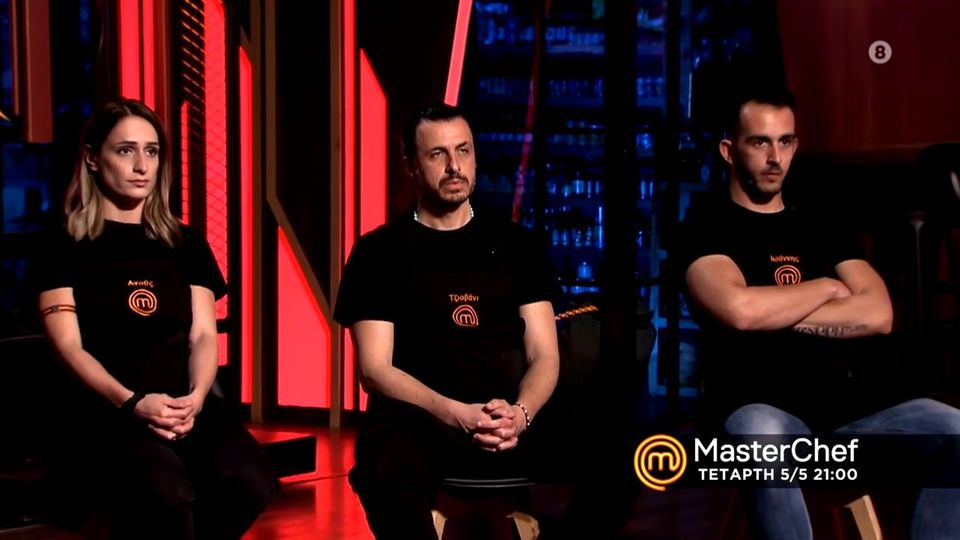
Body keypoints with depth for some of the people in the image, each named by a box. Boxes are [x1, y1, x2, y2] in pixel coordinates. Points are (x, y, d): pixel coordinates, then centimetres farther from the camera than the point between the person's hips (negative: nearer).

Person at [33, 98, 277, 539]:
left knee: (250, 484, -28)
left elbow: (203, 335, 10)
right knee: (167, 495, -38)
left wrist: (195, 397, -12)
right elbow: (69, 346, -2)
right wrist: (132, 402, -18)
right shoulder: (66, 247, 8)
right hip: (106, 408, -4)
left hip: (184, 401, 4)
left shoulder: (185, 242, 18)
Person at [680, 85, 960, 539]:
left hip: (850, 408, 4)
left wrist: (773, 315, -3)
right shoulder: (706, 229, 8)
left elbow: (878, 314, 5)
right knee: (764, 441, -42)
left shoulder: (821, 231, 23)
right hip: (763, 411, -4)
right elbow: (738, 309, -13)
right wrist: (826, 287, 3)